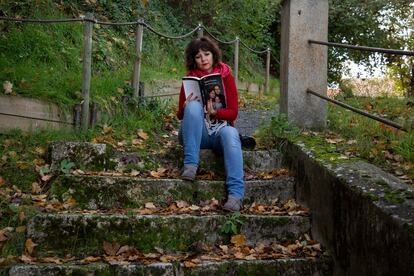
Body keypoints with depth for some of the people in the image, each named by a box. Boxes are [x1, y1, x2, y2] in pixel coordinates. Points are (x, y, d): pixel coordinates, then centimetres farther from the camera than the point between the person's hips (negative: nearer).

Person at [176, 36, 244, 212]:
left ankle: (235, 194, -47)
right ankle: (190, 164, -33)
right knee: (194, 106, -28)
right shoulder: (190, 79, 8)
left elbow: (233, 112, 0)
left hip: (220, 128, 0)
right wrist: (186, 108, -18)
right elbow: (180, 116, 6)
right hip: (198, 133, 1)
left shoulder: (226, 77, 6)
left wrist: (215, 112, -21)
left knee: (230, 133, -36)